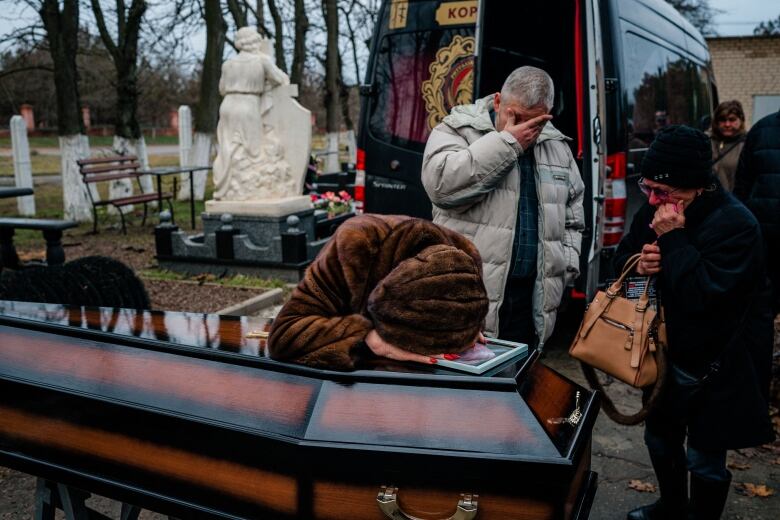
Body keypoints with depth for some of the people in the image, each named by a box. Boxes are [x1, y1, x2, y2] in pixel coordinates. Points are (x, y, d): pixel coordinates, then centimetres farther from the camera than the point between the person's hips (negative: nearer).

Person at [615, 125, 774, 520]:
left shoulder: (734, 224, -26)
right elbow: (622, 254, 9)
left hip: (718, 367, -8)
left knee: (704, 458, 6)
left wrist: (673, 239, -32)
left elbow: (702, 293, -34)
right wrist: (637, 262, -13)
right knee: (660, 438, 24)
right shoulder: (656, 211, -3)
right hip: (669, 352, 8)